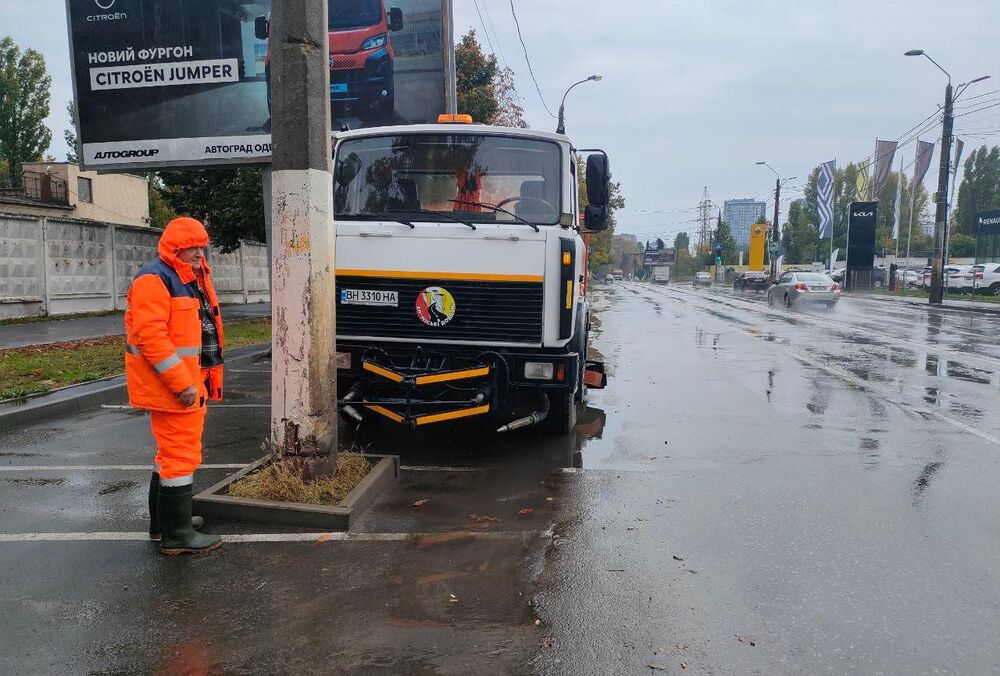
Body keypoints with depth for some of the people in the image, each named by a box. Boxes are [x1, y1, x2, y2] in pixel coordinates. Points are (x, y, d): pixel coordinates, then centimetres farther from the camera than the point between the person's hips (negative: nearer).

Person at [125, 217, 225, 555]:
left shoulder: (195, 278, 16)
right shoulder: (154, 280, -15)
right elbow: (150, 336, -23)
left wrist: (202, 380, 20)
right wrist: (181, 384, -25)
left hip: (191, 383, 11)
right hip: (172, 386, -10)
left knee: (173, 451, 19)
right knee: (181, 455, -6)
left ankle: (164, 520, 33)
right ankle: (177, 535, 4)